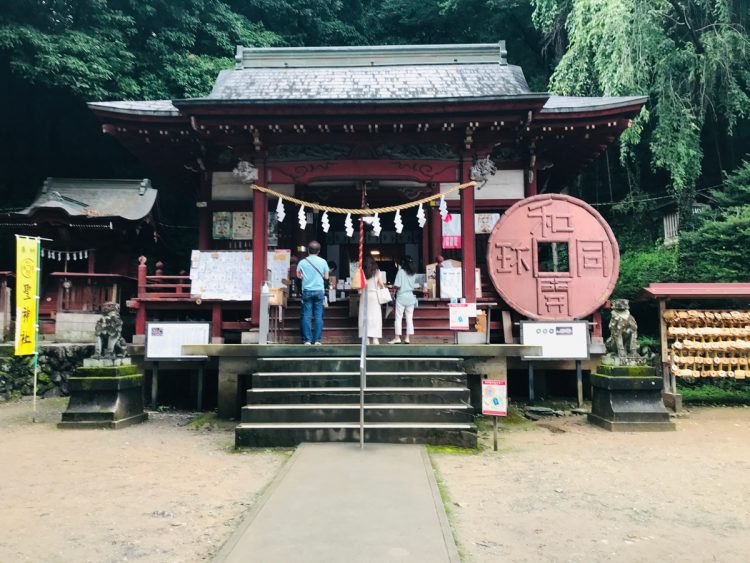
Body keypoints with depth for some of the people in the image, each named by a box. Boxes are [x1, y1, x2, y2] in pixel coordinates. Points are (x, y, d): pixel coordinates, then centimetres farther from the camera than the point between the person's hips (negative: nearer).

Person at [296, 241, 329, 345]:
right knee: (318, 316, 3)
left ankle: (307, 340, 2)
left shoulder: (302, 262, -2)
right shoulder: (323, 262, -2)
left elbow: (299, 276, 7)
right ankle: (317, 340, 2)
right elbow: (326, 277, 3)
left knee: (306, 316, 3)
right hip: (319, 291, 0)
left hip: (307, 291, 0)